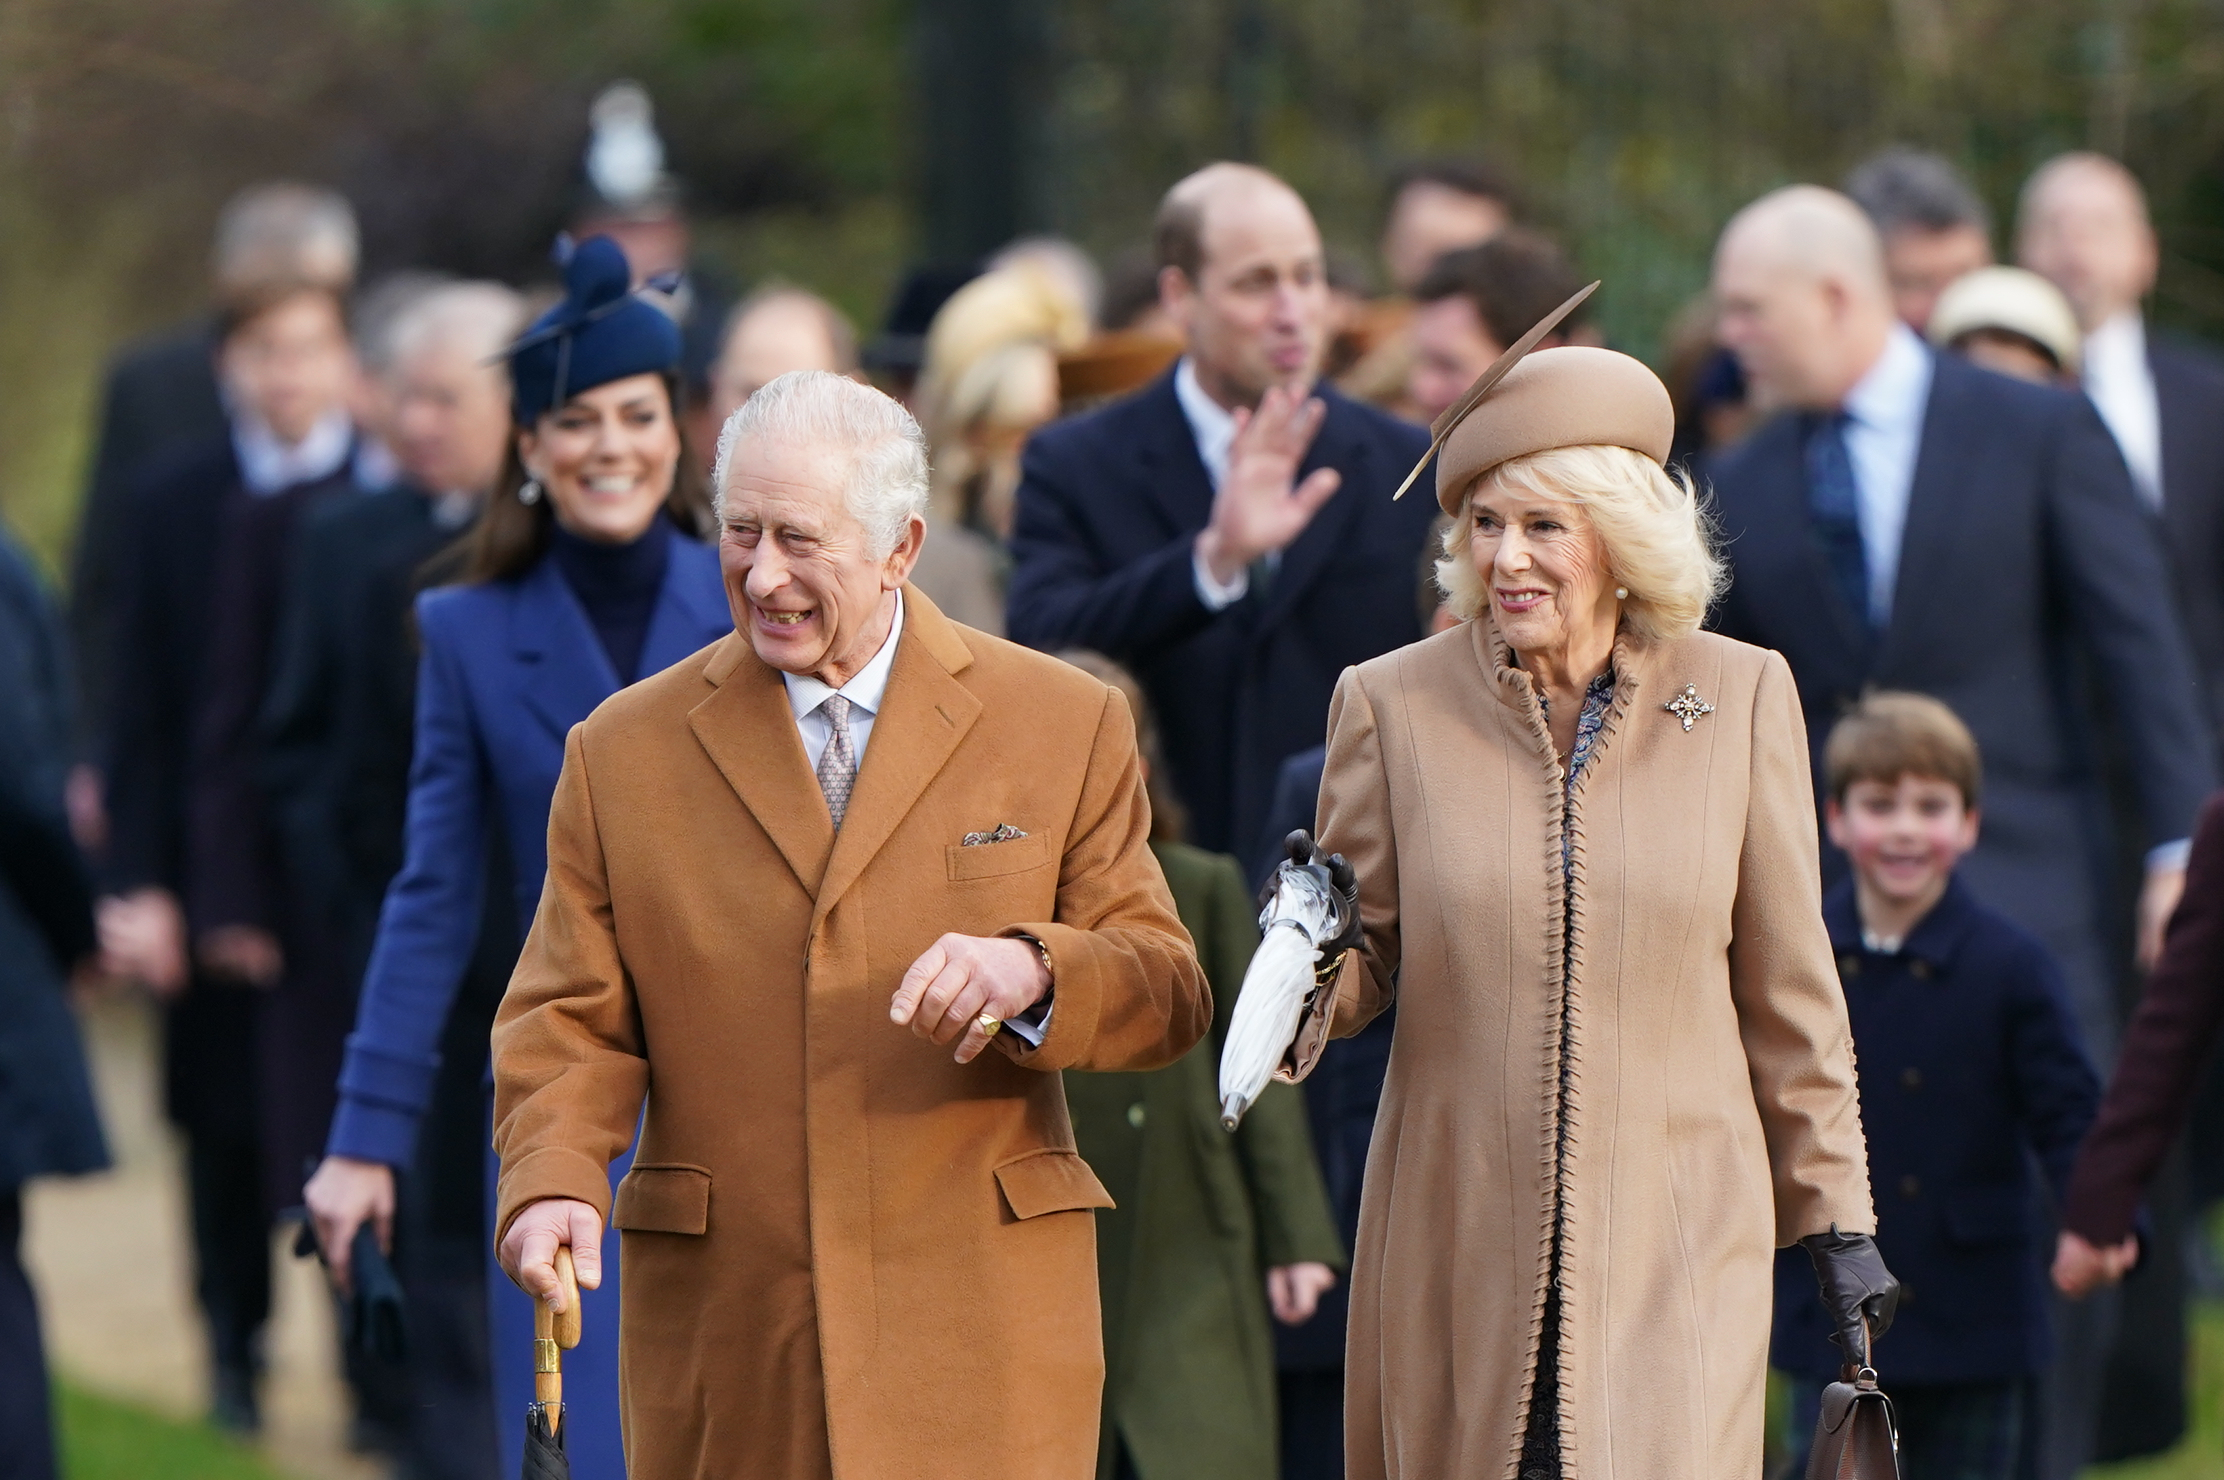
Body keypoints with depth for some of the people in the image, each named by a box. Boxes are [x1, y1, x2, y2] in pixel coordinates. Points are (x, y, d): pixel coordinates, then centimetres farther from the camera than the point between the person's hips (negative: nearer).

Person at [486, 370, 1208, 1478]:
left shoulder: (1067, 727, 6)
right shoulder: (622, 753, 8)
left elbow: (1168, 998, 5)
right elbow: (571, 1021, 7)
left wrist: (1031, 971, -17)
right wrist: (550, 1181, -13)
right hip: (723, 1336, 1)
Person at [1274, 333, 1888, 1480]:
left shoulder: (1740, 697, 2)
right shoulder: (1392, 705, 2)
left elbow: (1787, 989, 8)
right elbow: (1365, 969, 8)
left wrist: (1836, 1218, 9)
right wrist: (1315, 960, -15)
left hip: (1674, 1248, -1)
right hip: (1461, 1246, 1)